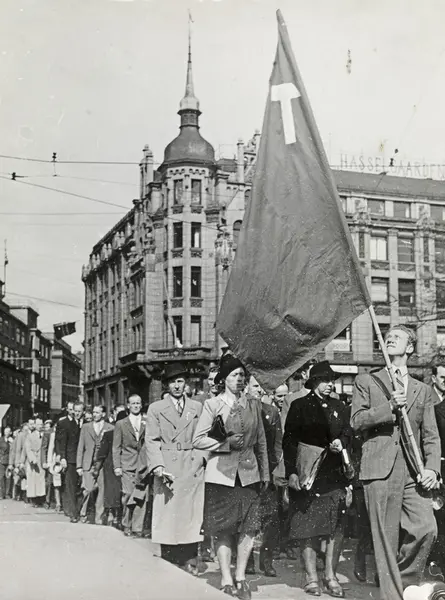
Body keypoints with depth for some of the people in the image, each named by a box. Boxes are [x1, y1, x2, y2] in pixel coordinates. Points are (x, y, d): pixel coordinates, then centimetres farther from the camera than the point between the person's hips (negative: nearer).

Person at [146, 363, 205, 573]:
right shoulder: (155, 409, 9)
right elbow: (151, 441, 2)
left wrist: (203, 461, -1)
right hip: (167, 470, -1)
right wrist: (159, 467, -10)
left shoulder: (197, 407, 13)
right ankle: (169, 564, 3)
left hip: (193, 470, 1)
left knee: (191, 516, -1)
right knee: (167, 516, -4)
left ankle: (190, 563, 6)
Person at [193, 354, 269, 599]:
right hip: (221, 473, -3)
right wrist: (227, 443, -14)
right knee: (223, 529, 0)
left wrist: (265, 473, 10)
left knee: (249, 528, 0)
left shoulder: (253, 405, 9)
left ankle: (240, 577, 14)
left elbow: (261, 441, 12)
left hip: (248, 473, 3)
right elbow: (198, 439, -4)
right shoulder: (212, 405, -1)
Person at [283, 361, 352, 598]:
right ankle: (311, 578, 6)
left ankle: (331, 576, 8)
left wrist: (340, 443, -5)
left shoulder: (338, 407, 14)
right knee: (309, 526, -1)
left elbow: (347, 433, 19)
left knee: (336, 528, -1)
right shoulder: (299, 406, 2)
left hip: (334, 474, 4)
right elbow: (289, 441, -2)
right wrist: (291, 472, -11)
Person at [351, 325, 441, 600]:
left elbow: (431, 435, 13)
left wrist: (432, 467, -3)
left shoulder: (422, 389, 18)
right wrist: (389, 406, -12)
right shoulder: (366, 382, 12)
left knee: (426, 528, -10)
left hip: (414, 472, 2)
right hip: (381, 468, -2)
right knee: (386, 537, -3)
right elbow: (357, 420, 0)